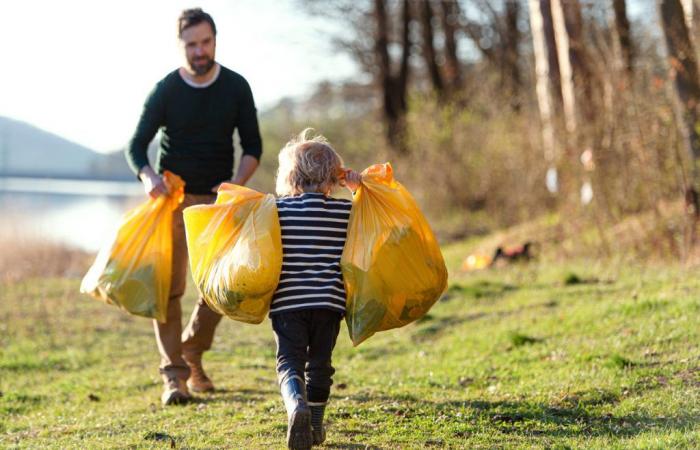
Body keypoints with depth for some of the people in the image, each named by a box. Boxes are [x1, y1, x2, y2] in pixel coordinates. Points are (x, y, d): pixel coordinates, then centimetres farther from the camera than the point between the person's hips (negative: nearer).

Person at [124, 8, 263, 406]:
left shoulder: (236, 87, -1)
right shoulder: (165, 91, -6)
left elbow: (253, 147, 2)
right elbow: (136, 147, -5)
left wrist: (236, 182, -17)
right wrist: (148, 176, -27)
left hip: (218, 198, 2)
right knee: (169, 286, -9)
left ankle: (192, 352, 22)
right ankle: (174, 376, -7)